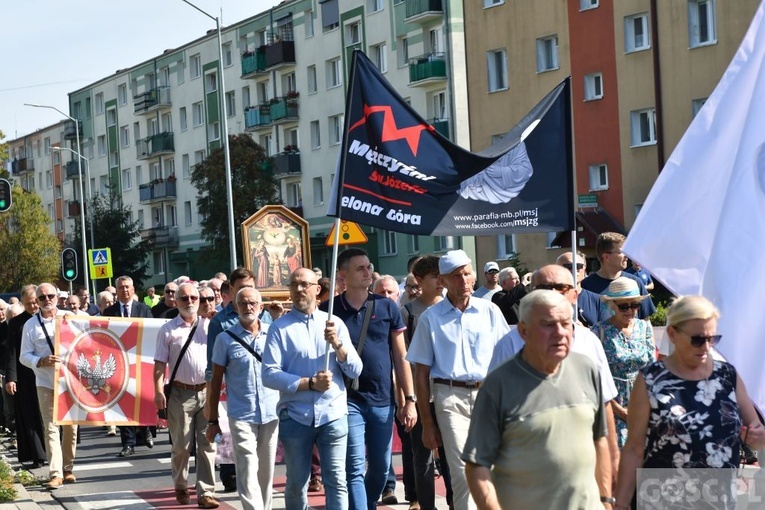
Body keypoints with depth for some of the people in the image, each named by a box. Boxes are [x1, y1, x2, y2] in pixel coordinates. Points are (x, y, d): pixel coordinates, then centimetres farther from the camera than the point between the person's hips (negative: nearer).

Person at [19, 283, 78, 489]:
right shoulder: (31, 325, 3)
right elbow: (24, 355, 1)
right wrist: (41, 361, -18)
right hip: (46, 383, -1)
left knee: (71, 427, 8)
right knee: (51, 428, -5)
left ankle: (68, 468, 21)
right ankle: (56, 473, -7)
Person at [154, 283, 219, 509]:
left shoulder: (210, 325, 7)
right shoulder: (168, 329, 2)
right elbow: (160, 364, -1)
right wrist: (158, 391, -9)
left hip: (208, 391, 2)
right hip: (181, 393, -1)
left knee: (207, 444, 1)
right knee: (181, 445, 7)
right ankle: (180, 487, 26)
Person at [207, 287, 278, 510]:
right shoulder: (225, 338, 0)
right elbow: (216, 380, 4)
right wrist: (213, 420, 3)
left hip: (272, 413, 2)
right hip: (241, 416, -2)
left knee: (266, 472, 10)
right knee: (248, 472, -9)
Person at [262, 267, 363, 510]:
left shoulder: (335, 323, 7)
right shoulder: (280, 327, 0)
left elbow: (355, 371, 3)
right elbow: (270, 374, -10)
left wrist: (337, 344, -13)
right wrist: (310, 383, -16)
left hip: (334, 415, 1)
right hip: (295, 416, -1)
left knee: (337, 482, -3)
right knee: (296, 484, 9)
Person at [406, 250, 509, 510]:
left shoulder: (490, 311, 7)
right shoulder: (430, 318, 3)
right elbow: (421, 373, 5)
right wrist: (427, 424, 3)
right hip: (451, 396, -1)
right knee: (462, 470, -7)